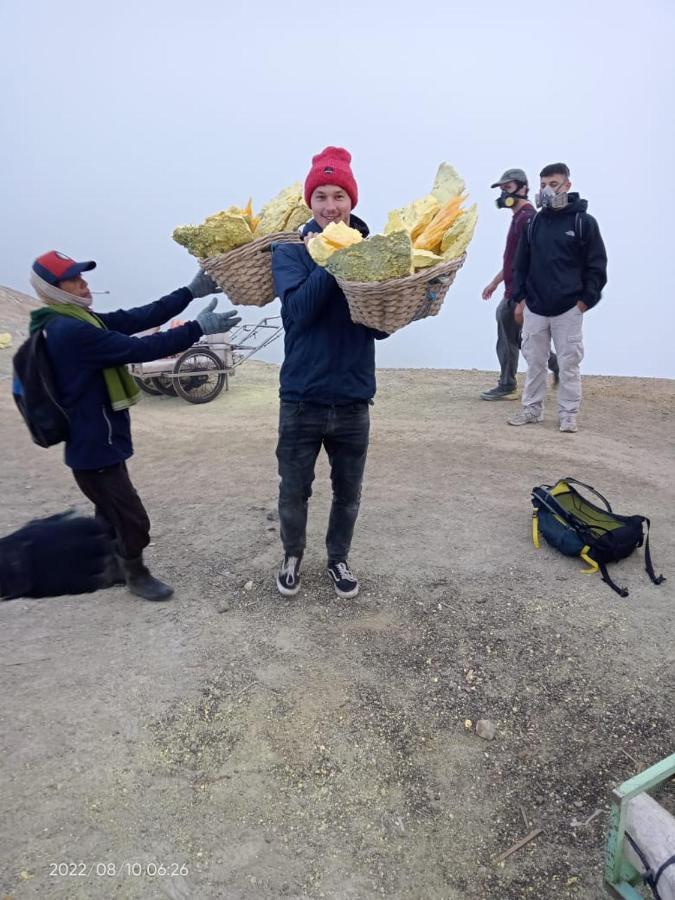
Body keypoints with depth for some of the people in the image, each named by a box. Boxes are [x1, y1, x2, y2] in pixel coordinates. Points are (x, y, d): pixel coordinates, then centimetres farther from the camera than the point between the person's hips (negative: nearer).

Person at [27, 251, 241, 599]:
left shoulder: (75, 320, 8)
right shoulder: (70, 331, -24)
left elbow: (138, 318, 2)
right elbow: (139, 349, -28)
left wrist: (191, 292, -3)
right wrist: (198, 328, -26)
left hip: (98, 440, 11)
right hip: (94, 445, -11)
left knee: (112, 512, 24)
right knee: (131, 517, 2)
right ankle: (136, 573, 24)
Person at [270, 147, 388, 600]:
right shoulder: (291, 250, -2)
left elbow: (382, 326, -6)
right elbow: (297, 311, -19)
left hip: (353, 399, 1)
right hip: (302, 397, -1)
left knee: (348, 492, 15)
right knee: (294, 490, 12)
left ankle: (338, 557, 39)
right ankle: (293, 555, 39)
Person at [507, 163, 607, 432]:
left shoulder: (583, 222, -1)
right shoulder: (534, 223, 9)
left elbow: (597, 266, 0)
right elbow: (521, 263, 13)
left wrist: (585, 300, -6)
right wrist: (520, 298, 5)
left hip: (568, 309, -3)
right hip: (534, 308, 3)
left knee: (569, 363, 1)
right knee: (534, 361, 9)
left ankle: (568, 414, 11)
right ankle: (532, 409, 20)